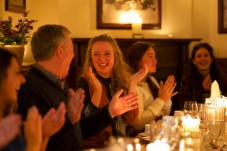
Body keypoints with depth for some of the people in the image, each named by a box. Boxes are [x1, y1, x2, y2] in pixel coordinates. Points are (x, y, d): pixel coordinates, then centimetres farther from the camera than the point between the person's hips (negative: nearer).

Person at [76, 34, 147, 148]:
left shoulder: (123, 80, 5)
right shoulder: (85, 81, -5)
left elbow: (131, 120, -3)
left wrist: (132, 85, -8)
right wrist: (97, 90, -22)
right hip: (95, 146, -4)